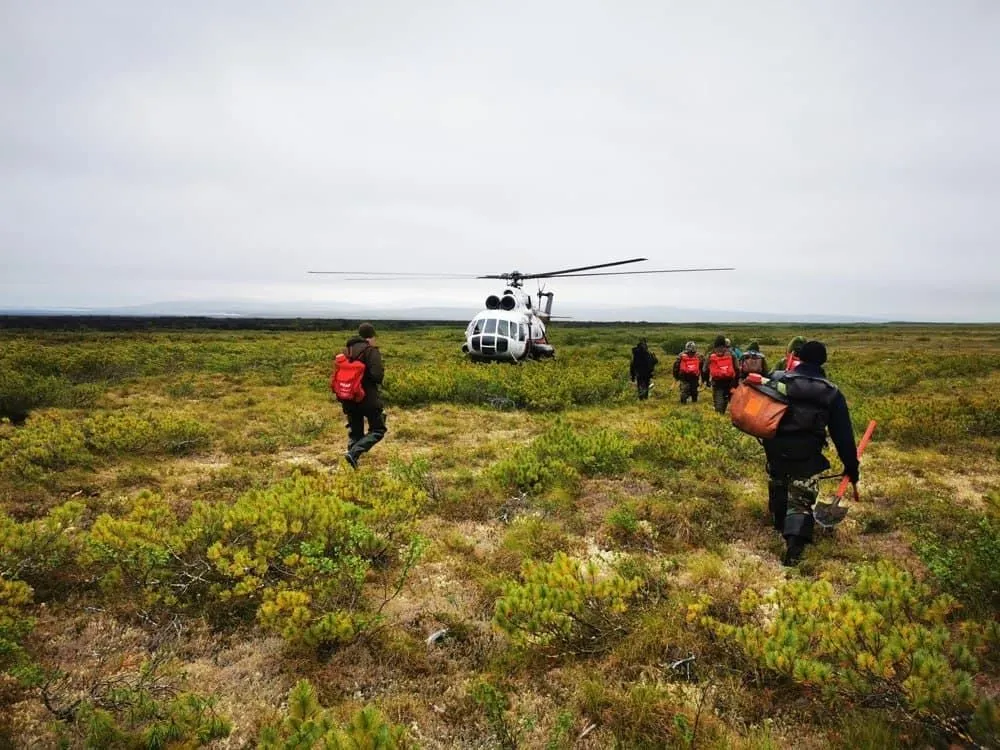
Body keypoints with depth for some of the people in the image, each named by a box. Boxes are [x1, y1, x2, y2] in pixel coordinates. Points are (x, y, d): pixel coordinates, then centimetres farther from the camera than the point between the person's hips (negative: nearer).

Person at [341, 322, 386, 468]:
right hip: (367, 397, -7)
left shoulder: (347, 349, 9)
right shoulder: (371, 350, -11)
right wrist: (382, 371, 1)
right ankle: (354, 453, -13)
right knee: (378, 430, 5)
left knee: (355, 431, 17)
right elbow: (377, 375, -21)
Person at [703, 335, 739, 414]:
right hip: (729, 380, 0)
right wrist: (736, 379, 10)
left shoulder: (711, 354, 2)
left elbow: (705, 369, 6)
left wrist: (706, 380, 18)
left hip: (716, 381, 0)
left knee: (718, 400, 2)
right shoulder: (730, 353, 2)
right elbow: (737, 368, 3)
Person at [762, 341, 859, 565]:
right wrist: (851, 465, 9)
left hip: (775, 449, 2)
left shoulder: (778, 380, 0)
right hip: (807, 455, -2)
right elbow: (843, 435, 2)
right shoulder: (832, 393, 1)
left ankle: (781, 528, 48)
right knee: (801, 501, 2)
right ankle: (793, 547, -14)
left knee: (778, 490, 24)